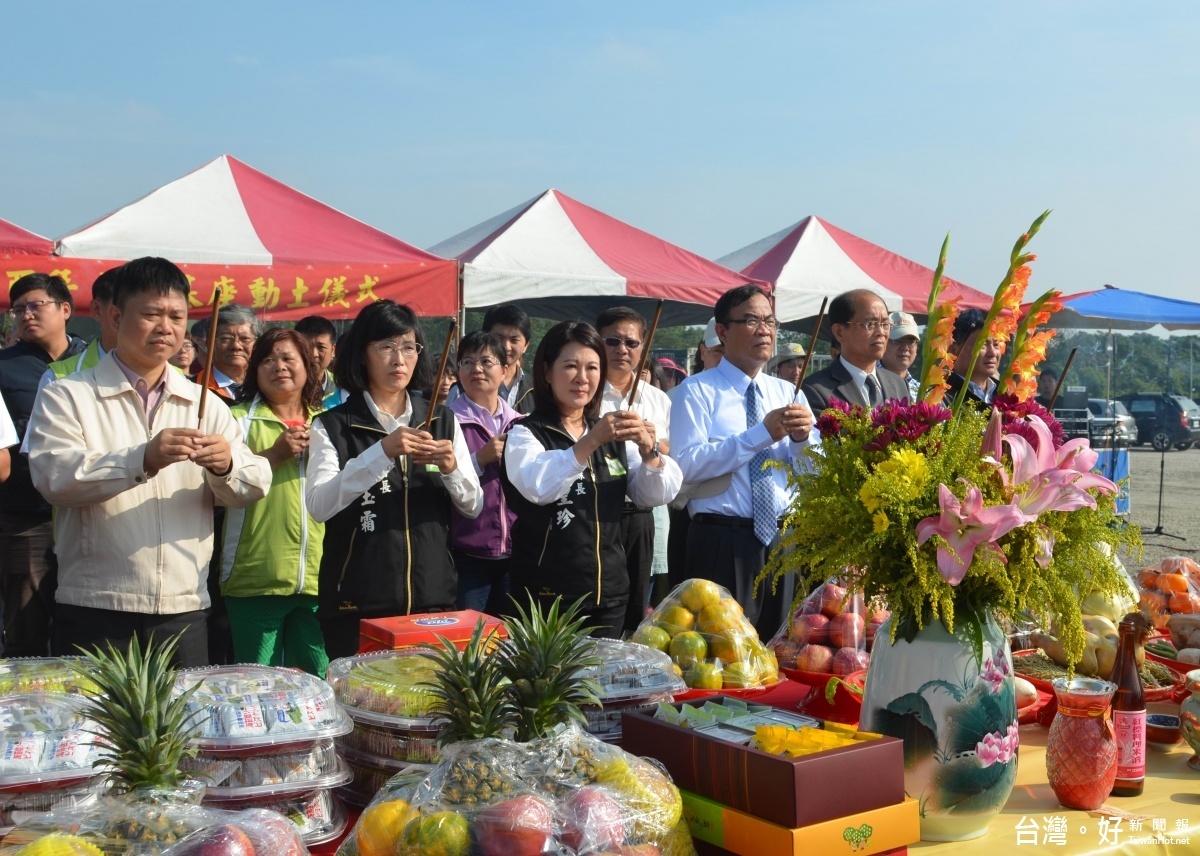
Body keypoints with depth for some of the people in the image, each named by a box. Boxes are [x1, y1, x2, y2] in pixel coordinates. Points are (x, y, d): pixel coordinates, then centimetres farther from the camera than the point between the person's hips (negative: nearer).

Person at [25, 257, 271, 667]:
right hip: (95, 614, -3)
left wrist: (225, 465, -17)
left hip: (184, 612, 3)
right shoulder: (66, 397, 1)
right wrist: (143, 460, -29)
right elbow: (54, 476, -15)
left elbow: (257, 483, 6)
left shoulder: (204, 405, 13)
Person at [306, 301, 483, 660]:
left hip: (432, 596, 3)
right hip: (356, 603, -3)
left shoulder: (443, 421, 10)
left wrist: (451, 468, -12)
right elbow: (318, 506, -15)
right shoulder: (332, 426, -1)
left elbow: (473, 507, 8)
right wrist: (382, 453, -24)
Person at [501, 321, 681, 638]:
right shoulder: (525, 433, -5)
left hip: (609, 592, 5)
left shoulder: (613, 435, 12)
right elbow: (537, 487, -25)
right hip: (547, 595, -5)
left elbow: (656, 495, 2)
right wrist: (591, 441, -36)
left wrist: (648, 449, -17)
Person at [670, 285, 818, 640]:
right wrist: (761, 434, -21)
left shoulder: (787, 393, 13)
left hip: (782, 539, 5)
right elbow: (687, 464, -18)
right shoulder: (697, 391, -3)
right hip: (722, 543, -5)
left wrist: (803, 437, -13)